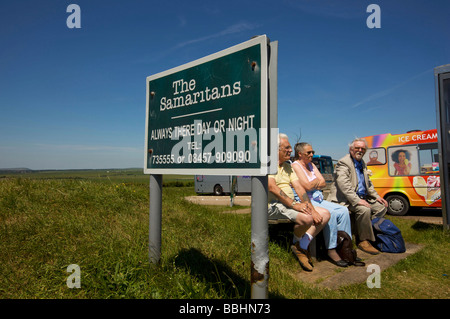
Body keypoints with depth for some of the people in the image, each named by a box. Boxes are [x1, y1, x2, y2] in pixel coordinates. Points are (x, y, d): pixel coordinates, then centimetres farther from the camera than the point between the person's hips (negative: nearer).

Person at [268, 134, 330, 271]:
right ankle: (297, 243, 2)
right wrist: (293, 205, -22)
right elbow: (272, 188, -20)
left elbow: (298, 188, 9)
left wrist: (311, 209, -3)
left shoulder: (288, 166, 19)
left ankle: (303, 246, -3)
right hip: (274, 205, -9)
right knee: (306, 218, -30)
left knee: (325, 214, -1)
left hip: (291, 203, 9)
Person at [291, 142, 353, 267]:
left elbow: (323, 183, 10)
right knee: (331, 213, -27)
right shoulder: (295, 166, -8)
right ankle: (331, 251, -17)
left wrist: (312, 184, -7)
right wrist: (317, 181, 1)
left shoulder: (311, 165, 17)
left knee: (343, 210, -8)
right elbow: (307, 186, -17)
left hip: (318, 199, 8)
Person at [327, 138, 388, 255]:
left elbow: (368, 183, 27)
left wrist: (376, 196, 13)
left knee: (382, 206, 3)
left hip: (362, 198, 10)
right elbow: (344, 185, -25)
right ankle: (363, 241, -11)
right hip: (345, 200, -10)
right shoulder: (343, 163, -13)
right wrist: (357, 200, -30)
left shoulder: (362, 163, 17)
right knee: (364, 209, -30)